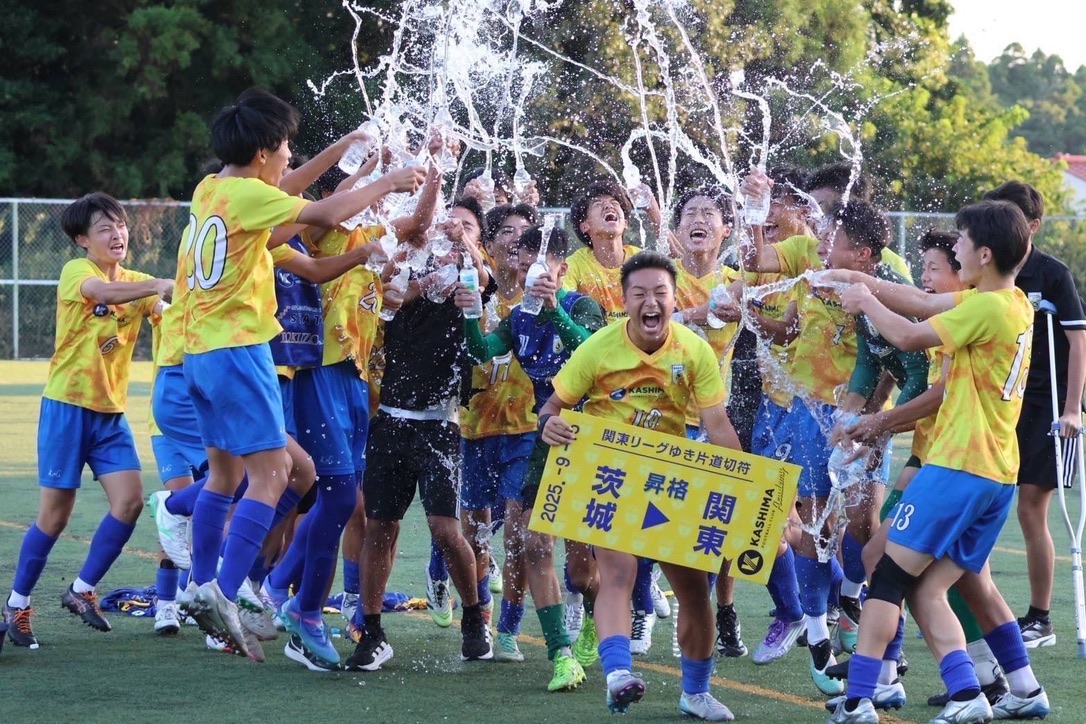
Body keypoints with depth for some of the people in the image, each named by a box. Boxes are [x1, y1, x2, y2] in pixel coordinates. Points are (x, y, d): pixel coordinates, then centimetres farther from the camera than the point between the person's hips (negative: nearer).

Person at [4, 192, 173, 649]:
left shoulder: (136, 282, 10)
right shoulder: (76, 272, -9)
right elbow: (103, 292, -32)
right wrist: (161, 285, -40)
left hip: (110, 412, 6)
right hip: (68, 406, -5)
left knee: (129, 502, -9)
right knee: (55, 515, -2)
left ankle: (82, 591, 6)